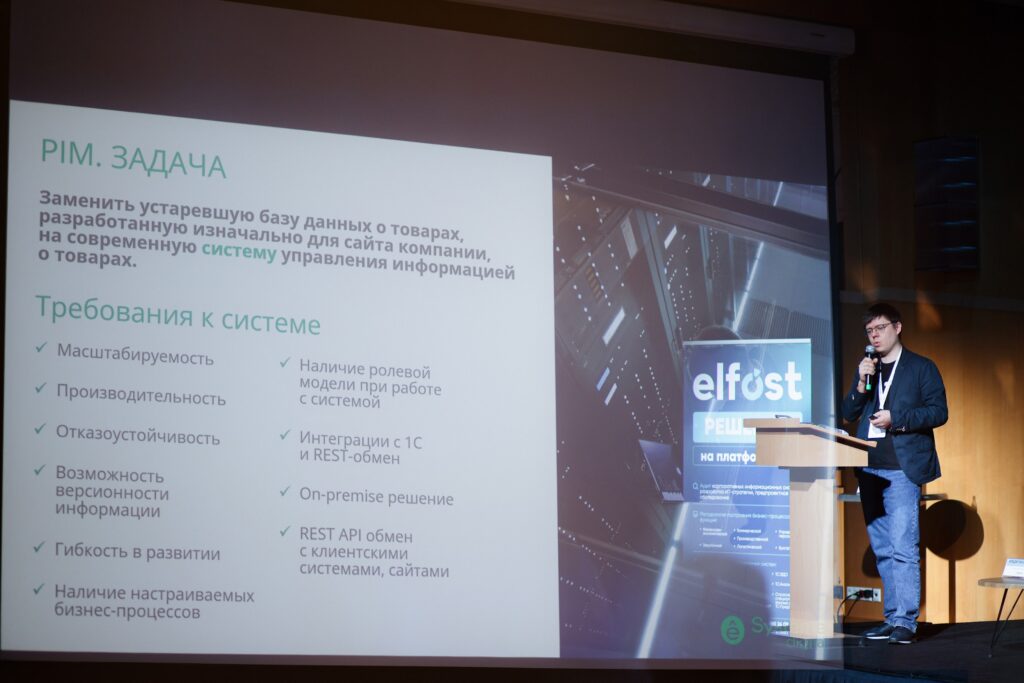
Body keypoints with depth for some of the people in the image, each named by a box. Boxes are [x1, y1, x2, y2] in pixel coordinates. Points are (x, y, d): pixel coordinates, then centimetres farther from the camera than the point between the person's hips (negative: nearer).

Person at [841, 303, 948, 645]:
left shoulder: (921, 367, 3)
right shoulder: (866, 369, 18)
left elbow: (938, 411, -4)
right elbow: (848, 414, 14)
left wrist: (896, 419, -14)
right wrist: (861, 384, -3)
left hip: (902, 468, -6)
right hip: (870, 470, 6)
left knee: (903, 548, -13)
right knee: (882, 550, 8)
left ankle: (905, 621, -14)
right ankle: (892, 617, 13)